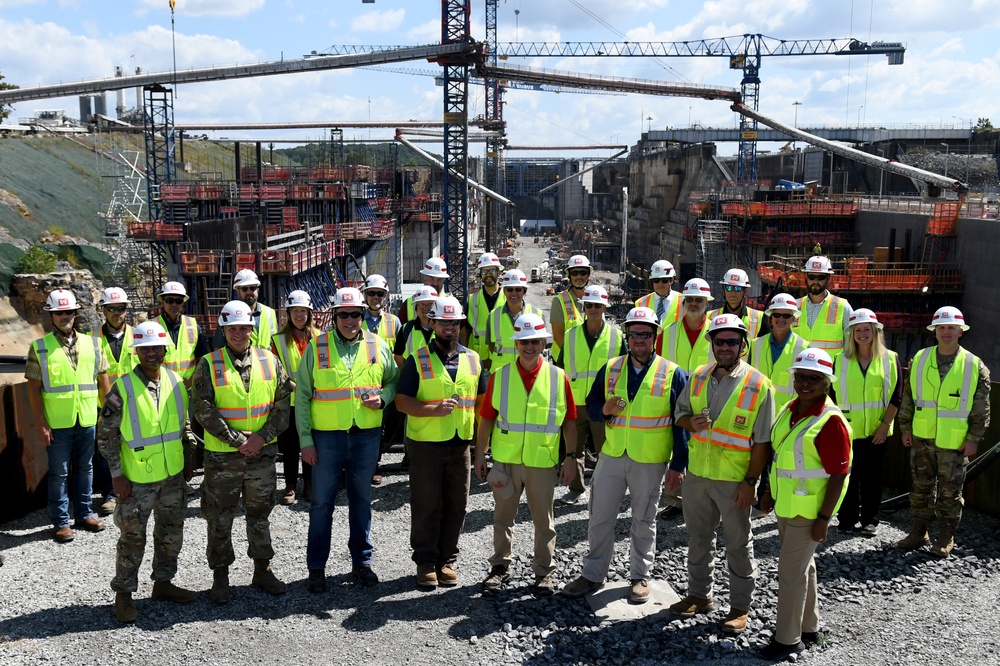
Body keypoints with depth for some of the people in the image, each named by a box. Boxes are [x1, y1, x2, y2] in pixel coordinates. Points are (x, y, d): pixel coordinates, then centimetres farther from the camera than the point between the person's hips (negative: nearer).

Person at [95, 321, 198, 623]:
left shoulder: (176, 382, 2)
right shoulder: (123, 387, -12)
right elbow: (106, 434, -9)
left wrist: (189, 461, 12)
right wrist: (117, 475, -11)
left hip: (173, 475, 5)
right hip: (137, 479, -5)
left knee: (171, 533, 15)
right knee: (133, 537, 4)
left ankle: (163, 583, 32)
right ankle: (123, 594, 19)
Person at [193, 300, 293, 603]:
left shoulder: (270, 360, 3)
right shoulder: (208, 364, -5)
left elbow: (284, 401, 2)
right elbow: (203, 409, -11)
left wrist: (262, 436, -11)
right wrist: (238, 440, -15)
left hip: (263, 453, 2)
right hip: (221, 455, -2)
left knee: (260, 513, 14)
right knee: (220, 518, 7)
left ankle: (262, 570, 28)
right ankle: (220, 576, 21)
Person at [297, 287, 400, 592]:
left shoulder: (378, 346, 3)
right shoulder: (316, 347, -2)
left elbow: (395, 380, 15)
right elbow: (302, 397, -1)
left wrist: (383, 397, -8)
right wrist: (305, 440, -6)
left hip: (366, 435, 2)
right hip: (327, 436, -2)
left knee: (361, 499, 13)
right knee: (322, 502, 6)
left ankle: (361, 561, 26)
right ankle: (316, 567, 18)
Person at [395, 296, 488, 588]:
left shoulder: (473, 359, 9)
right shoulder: (418, 360, -3)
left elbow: (481, 399, 16)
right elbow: (402, 401, -7)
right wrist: (434, 410, -22)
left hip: (461, 444, 3)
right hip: (425, 444, -3)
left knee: (456, 506, 9)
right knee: (426, 507, 4)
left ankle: (447, 560, 23)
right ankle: (425, 562, 17)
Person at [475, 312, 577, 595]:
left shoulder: (558, 377, -3)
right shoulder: (500, 376, -1)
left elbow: (569, 422, 1)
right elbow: (486, 419, 2)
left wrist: (571, 457, -2)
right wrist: (480, 455, 2)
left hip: (543, 462, -1)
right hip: (505, 460, 1)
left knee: (543, 520, 10)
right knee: (503, 516, 14)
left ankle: (543, 572, 24)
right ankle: (500, 567, 29)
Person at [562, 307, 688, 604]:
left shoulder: (672, 374, -6)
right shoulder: (610, 369, 3)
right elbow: (591, 404, 10)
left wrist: (678, 465, -7)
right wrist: (603, 410, -14)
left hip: (650, 462, -3)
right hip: (611, 456, 3)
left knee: (644, 521, 12)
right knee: (600, 518, 9)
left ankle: (641, 577, 27)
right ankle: (593, 574, 23)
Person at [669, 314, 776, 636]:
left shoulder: (758, 385, -12)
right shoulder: (697, 377, 3)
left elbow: (762, 440, -11)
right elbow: (680, 412, 14)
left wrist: (750, 481, -14)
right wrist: (691, 422, -10)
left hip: (734, 480, -5)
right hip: (697, 473, 5)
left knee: (738, 544, 8)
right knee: (699, 537, 18)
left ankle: (740, 607, 22)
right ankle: (699, 595, 34)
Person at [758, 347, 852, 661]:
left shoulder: (831, 421, -20)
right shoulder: (789, 409, 5)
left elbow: (838, 476, -19)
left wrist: (824, 518, -20)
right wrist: (769, 491, 16)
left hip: (809, 510, -8)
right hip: (786, 504, 8)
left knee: (791, 570, -1)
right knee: (802, 565, 20)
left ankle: (788, 639, 12)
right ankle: (808, 628, 36)